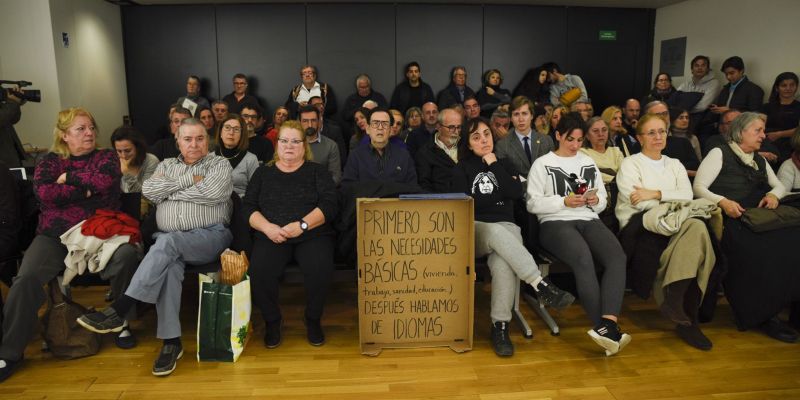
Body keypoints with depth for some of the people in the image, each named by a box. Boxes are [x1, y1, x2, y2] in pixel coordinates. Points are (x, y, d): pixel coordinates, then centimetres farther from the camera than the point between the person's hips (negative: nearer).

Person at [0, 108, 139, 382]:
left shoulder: (106, 157, 12)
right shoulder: (50, 161, 13)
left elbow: (105, 180, -12)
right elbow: (44, 193, -7)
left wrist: (68, 177, -1)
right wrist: (86, 189, -7)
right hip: (55, 236, 1)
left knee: (127, 255, -32)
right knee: (26, 278, -23)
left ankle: (121, 323, -11)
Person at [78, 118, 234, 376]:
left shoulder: (219, 164, 8)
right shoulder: (167, 165, 22)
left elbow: (211, 193, -12)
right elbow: (148, 190, 3)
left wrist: (168, 191, 0)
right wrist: (189, 179, -2)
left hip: (210, 236, -3)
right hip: (170, 242, 3)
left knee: (167, 242, -33)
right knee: (169, 264, -31)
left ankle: (117, 311, -31)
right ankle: (171, 341, -27)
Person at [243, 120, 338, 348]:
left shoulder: (317, 171, 12)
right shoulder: (263, 173, 17)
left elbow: (329, 206, -2)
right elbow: (248, 207, 9)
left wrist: (302, 225, -17)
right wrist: (267, 227, -11)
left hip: (313, 235, -1)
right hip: (271, 236, 1)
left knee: (321, 269, -32)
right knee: (259, 272, -29)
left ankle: (313, 319, -3)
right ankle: (273, 320, -1)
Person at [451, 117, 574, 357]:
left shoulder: (504, 163, 20)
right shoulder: (462, 169, 14)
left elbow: (516, 193, -1)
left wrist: (494, 165, 1)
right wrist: (498, 197, 0)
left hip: (506, 227, 1)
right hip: (475, 229, -1)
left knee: (504, 263, -35)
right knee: (496, 231, -40)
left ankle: (500, 327, -32)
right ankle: (541, 286, -45)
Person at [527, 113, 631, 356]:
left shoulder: (589, 163, 27)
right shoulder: (542, 164, 11)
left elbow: (603, 200, 25)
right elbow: (533, 203, 1)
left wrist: (596, 200, 2)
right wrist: (564, 202, -10)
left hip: (589, 220, 5)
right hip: (555, 223, -4)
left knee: (617, 257, -29)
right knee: (584, 258, -36)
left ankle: (607, 325, -38)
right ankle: (606, 327, -31)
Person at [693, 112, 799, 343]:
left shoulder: (760, 160, 31)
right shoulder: (720, 154, 10)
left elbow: (779, 185, 33)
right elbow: (699, 187, 0)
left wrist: (774, 194, 8)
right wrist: (723, 202, -18)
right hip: (731, 218, -6)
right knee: (758, 249, -34)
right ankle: (763, 315, -23)